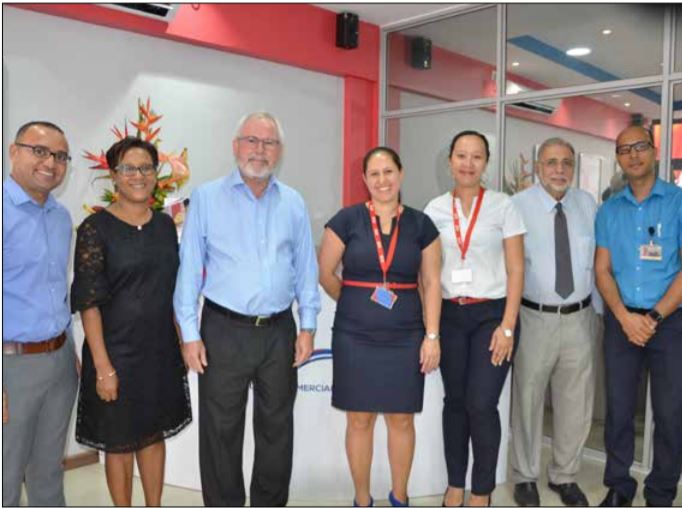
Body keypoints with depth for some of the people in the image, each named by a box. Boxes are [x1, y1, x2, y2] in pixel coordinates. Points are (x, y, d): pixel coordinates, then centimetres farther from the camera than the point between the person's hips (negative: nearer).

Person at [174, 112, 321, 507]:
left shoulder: (294, 203, 6)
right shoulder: (206, 198, -1)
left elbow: (306, 269, 8)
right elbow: (190, 268, -2)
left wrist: (308, 326, 3)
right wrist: (190, 333, -6)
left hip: (279, 331, 3)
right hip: (224, 330, -2)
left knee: (277, 427, 15)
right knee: (221, 430, 8)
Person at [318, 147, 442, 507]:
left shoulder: (421, 224, 3)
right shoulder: (347, 220, -3)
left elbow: (431, 282, 2)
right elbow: (325, 274, 2)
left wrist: (432, 335, -2)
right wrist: (355, 305, 8)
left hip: (405, 337, 1)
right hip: (355, 337, -1)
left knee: (401, 419, 11)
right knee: (359, 420, 8)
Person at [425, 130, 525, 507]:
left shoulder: (502, 206, -2)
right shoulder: (435, 209, 5)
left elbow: (516, 270, -3)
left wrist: (507, 327, -10)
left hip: (492, 314, -2)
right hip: (449, 315, 3)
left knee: (481, 404, -5)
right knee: (455, 400, 10)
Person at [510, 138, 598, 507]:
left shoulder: (587, 204, 6)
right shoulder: (518, 206, -8)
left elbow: (596, 258, 11)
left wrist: (597, 310, 10)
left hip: (580, 319, 4)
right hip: (535, 318, -4)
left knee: (576, 405, 14)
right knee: (527, 401, 9)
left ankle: (564, 476, 34)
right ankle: (525, 476, 28)